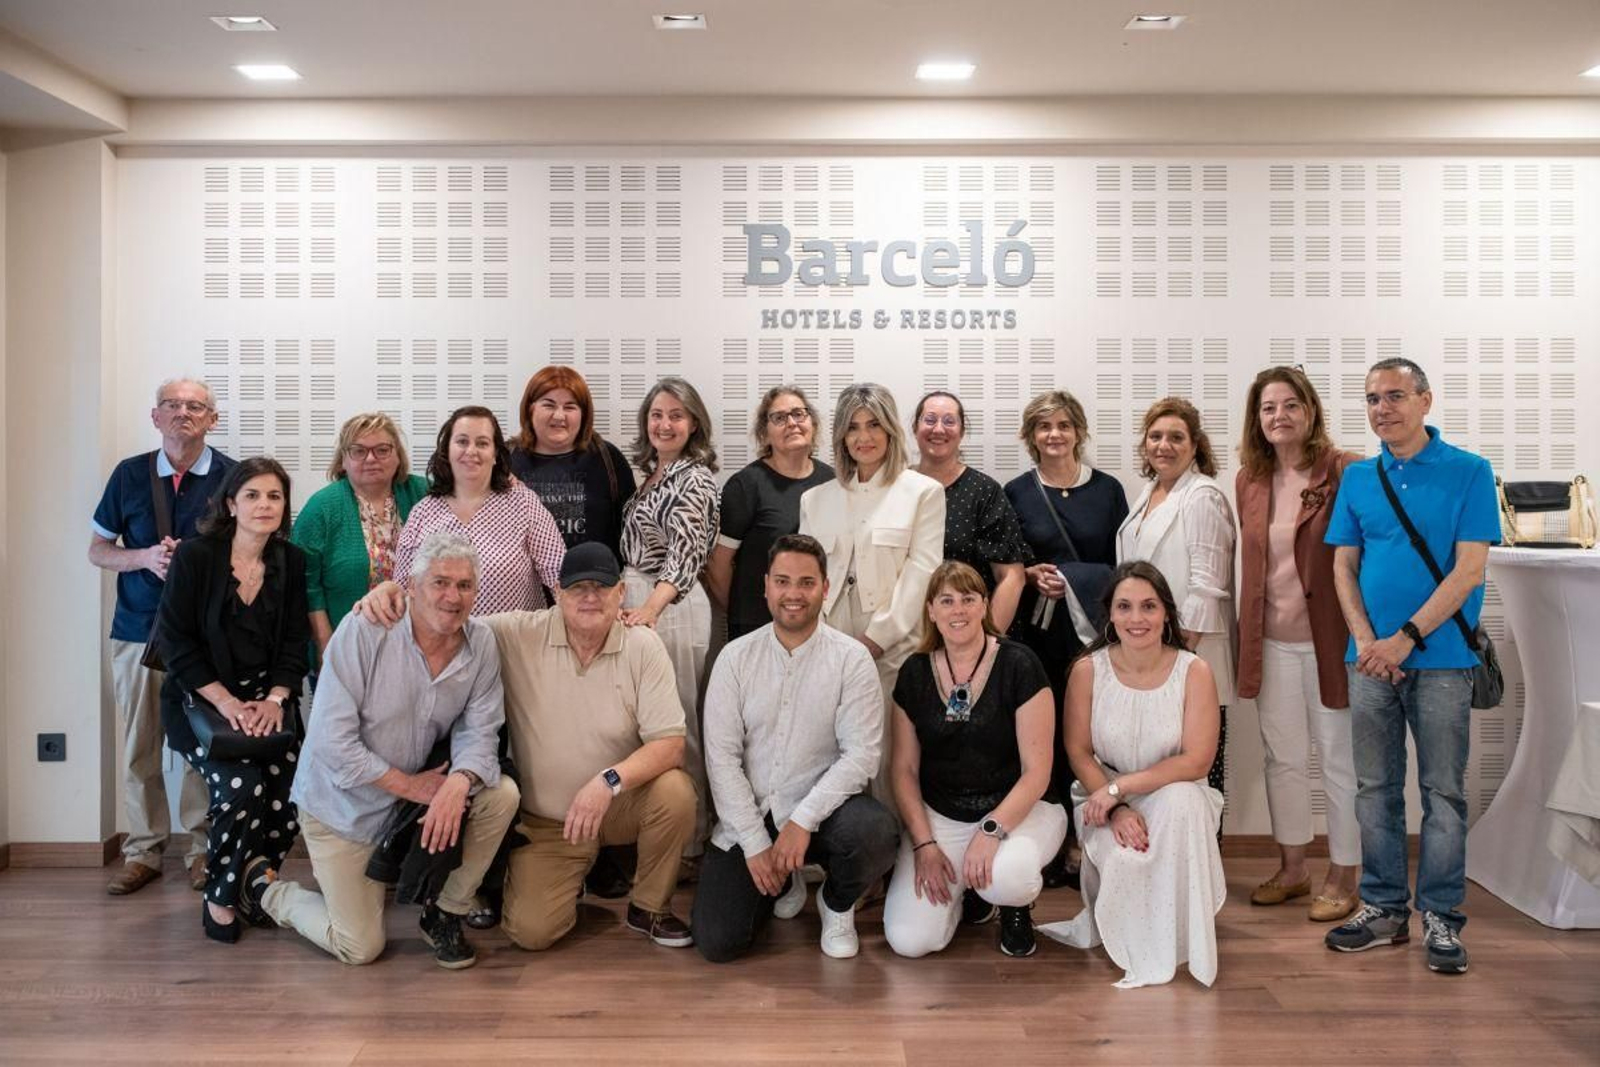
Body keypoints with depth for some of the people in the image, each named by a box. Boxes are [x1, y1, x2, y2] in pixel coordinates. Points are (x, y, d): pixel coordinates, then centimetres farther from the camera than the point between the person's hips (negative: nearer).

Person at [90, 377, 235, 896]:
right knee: (139, 746, 7)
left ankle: (204, 849, 14)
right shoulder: (130, 474, 5)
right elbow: (98, 549, 10)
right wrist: (145, 557, -10)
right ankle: (143, 851, 19)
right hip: (138, 630, 2)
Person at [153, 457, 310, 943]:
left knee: (286, 795, -17)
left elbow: (295, 642, 4)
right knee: (241, 787, -25)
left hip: (269, 699, 3)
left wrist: (275, 699, -12)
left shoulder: (291, 561, 4)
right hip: (201, 699, -3)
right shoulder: (195, 556, -6)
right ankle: (219, 899, 0)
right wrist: (227, 702, -16)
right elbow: (176, 641, -8)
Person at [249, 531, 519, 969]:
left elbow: (479, 731, -11)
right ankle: (265, 887, 28)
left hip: (419, 787, 4)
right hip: (345, 803, -4)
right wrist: (409, 785, -24)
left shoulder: (481, 644, -10)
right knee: (360, 948, -1)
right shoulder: (363, 630, -22)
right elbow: (333, 741, -23)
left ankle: (445, 915, 1)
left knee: (502, 794, -21)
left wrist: (460, 781, -33)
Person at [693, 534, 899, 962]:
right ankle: (779, 884, 23)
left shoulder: (852, 659, -5)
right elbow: (722, 756, -5)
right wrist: (756, 843, -11)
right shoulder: (736, 657, -1)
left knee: (875, 832, -34)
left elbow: (861, 754, -12)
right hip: (748, 818, 1)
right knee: (716, 942, -12)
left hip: (821, 812, -1)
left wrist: (802, 820, -22)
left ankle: (837, 905, 3)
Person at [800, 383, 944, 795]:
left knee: (888, 758, -6)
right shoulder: (816, 499, 17)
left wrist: (878, 638, -10)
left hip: (894, 646, -3)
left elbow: (921, 571, -2)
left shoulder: (924, 491, 6)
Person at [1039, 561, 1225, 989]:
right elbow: (1078, 752, -4)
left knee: (1182, 800, -36)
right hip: (1105, 801, 0)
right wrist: (1116, 809, -20)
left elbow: (1195, 761, -16)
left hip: (1174, 798, 0)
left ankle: (1173, 943, -15)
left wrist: (1118, 788, -21)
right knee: (1126, 861, -31)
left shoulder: (1194, 672, -11)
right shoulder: (1087, 670, -8)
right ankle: (1135, 949, 8)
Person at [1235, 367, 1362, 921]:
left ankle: (1343, 876, 20)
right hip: (1272, 640, 5)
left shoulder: (1343, 471, -9)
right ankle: (1292, 868, 29)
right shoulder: (1249, 481, 7)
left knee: (1339, 759, 6)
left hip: (1329, 639, -5)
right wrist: (1246, 634, 11)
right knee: (1282, 757, 14)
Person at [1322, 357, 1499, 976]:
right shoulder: (1357, 478, 8)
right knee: (1375, 788, 9)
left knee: (1443, 791, 3)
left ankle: (1440, 916, 14)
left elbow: (1469, 570, -10)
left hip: (1439, 657, -3)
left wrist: (1405, 638, -15)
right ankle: (1384, 908, 20)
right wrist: (1366, 640, -7)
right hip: (1370, 659, 4)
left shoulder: (1469, 472, -3)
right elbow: (1343, 566, 7)